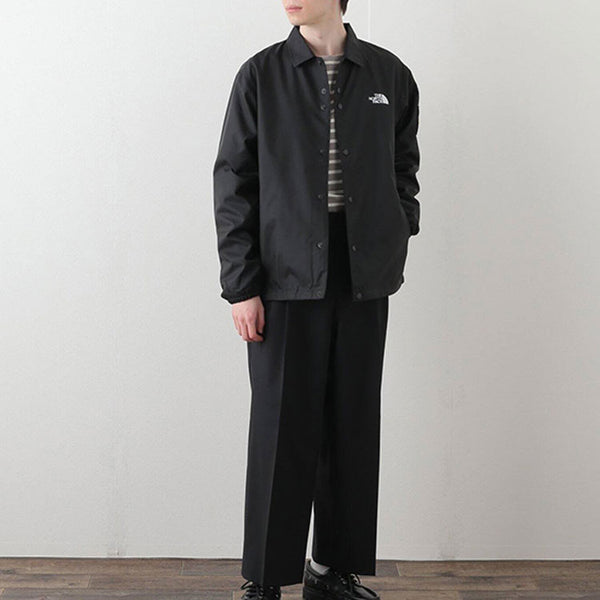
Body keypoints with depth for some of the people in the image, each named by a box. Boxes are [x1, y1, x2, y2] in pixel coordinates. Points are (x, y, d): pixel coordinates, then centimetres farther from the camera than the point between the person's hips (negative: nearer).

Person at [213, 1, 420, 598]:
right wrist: (240, 285, -6)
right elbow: (233, 185, 0)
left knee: (353, 428, 9)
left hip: (364, 282, 3)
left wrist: (395, 243, 2)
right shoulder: (261, 76, 2)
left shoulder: (390, 76, 8)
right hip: (287, 280, -2)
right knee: (281, 431, 0)